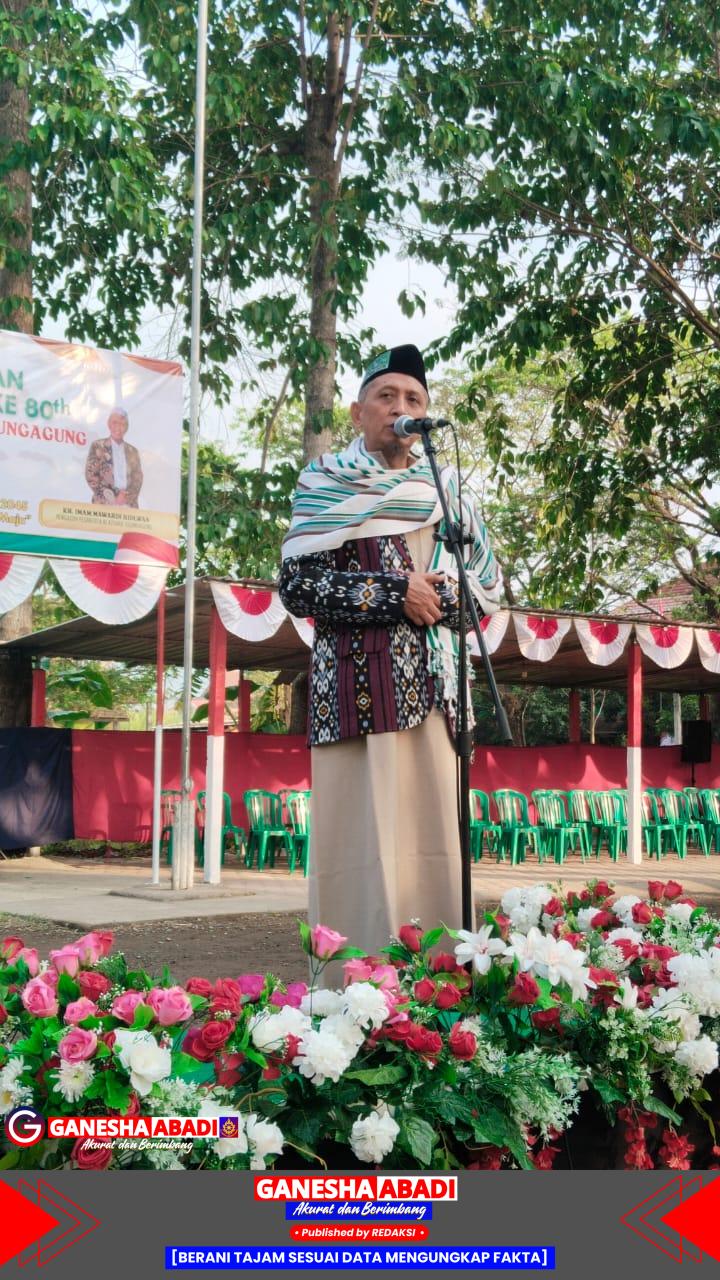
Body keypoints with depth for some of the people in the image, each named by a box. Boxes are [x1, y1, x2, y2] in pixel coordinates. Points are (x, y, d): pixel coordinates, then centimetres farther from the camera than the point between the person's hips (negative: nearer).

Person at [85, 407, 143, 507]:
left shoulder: (132, 451, 17)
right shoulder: (97, 446, 8)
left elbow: (138, 478, 12)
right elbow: (90, 475, 1)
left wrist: (126, 495, -7)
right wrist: (111, 497, -7)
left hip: (129, 504, 3)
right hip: (104, 504, -2)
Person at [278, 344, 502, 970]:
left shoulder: (444, 489, 18)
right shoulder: (325, 484, 6)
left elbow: (490, 584, 17)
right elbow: (298, 586, -5)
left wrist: (441, 599, -5)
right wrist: (396, 594, -12)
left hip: (432, 682, 4)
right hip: (361, 680, -4)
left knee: (436, 830, 2)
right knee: (368, 836, -8)